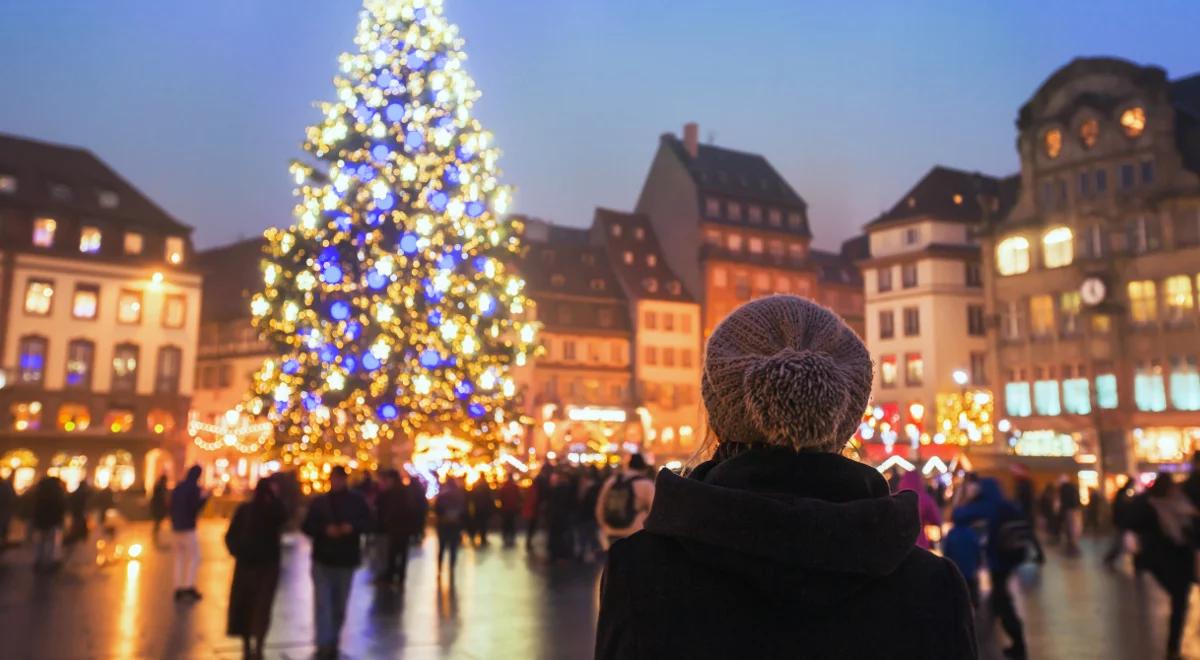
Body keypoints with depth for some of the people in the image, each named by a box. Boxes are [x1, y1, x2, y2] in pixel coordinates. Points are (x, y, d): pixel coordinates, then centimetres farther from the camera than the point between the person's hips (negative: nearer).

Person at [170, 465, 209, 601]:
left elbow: (172, 506, 15)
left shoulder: (178, 487, 10)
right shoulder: (194, 488, -12)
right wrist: (204, 497, -5)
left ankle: (178, 588, 10)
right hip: (187, 527, -7)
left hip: (176, 527, 7)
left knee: (179, 557, 12)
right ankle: (189, 586, -8)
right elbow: (195, 507, -17)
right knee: (195, 557, -1)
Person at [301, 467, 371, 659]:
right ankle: (323, 644, -8)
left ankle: (333, 643, 27)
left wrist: (352, 527, -22)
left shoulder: (357, 500, 1)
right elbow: (306, 527, -3)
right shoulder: (319, 502, 2)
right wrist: (325, 530, -20)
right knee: (322, 603, -10)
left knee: (339, 606, 12)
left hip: (346, 560, 1)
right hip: (322, 559, -1)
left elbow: (367, 523, -2)